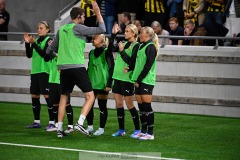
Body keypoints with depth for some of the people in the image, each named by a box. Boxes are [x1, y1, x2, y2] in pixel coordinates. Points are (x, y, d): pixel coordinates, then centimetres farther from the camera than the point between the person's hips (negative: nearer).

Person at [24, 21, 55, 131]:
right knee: (34, 97, 9)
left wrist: (33, 43, -20)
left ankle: (52, 122, -7)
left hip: (45, 72, -7)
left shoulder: (49, 40, -5)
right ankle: (36, 122, 17)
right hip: (35, 71, 7)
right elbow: (29, 55, 10)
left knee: (47, 96, -9)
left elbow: (44, 54, -16)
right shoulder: (36, 40, 14)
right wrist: (27, 43, -2)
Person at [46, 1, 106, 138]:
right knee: (90, 96, -2)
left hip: (64, 68, 7)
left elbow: (51, 49, 22)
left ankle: (60, 129, 12)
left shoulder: (62, 29, 13)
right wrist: (98, 13, 1)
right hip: (77, 67, -7)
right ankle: (80, 123, -17)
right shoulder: (78, 28, -6)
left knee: (64, 98, 15)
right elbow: (102, 30, -8)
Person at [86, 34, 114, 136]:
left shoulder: (106, 52, -7)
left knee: (102, 106, 1)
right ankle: (90, 127, 14)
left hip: (102, 84, -6)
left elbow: (111, 68, -10)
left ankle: (101, 129, 9)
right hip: (91, 83, 6)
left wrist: (109, 84, -15)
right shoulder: (91, 53, 12)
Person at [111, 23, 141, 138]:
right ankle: (121, 130, 14)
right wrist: (113, 34, 2)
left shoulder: (136, 46, -10)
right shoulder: (124, 44, 12)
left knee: (129, 104, -2)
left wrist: (122, 51, -16)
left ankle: (137, 129, 8)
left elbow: (130, 61, -17)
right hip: (118, 77, 7)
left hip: (127, 78, -7)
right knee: (118, 103, 7)